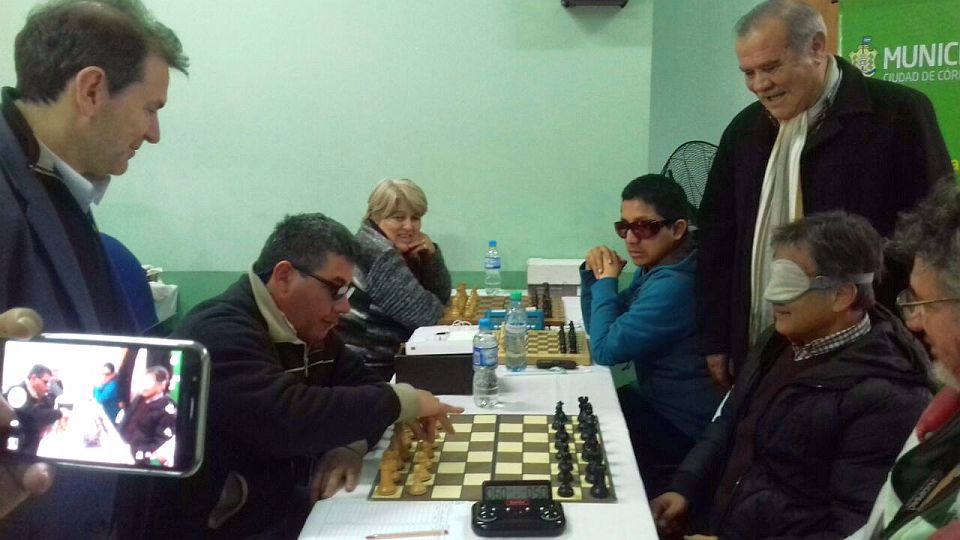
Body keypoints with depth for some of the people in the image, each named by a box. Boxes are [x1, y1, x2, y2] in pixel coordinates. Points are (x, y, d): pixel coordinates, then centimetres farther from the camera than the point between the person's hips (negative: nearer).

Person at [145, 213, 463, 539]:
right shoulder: (220, 334, -23)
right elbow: (288, 420, -35)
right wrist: (403, 401, -26)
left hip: (281, 505, 8)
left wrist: (350, 446, -16)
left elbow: (364, 385, 6)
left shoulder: (308, 329, 6)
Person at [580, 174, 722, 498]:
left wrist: (607, 280, -12)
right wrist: (593, 274, -5)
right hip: (658, 401, 9)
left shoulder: (675, 285, -28)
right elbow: (599, 327, 12)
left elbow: (605, 349, -24)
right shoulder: (655, 267, 3)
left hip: (681, 427, -9)